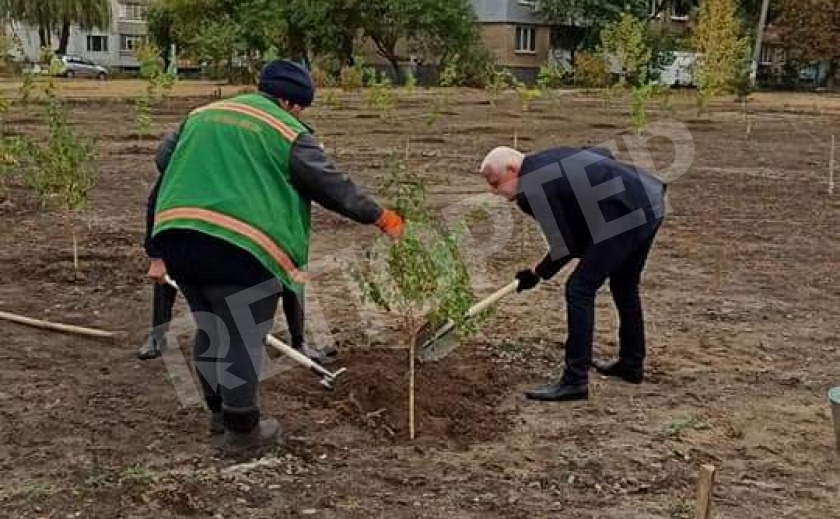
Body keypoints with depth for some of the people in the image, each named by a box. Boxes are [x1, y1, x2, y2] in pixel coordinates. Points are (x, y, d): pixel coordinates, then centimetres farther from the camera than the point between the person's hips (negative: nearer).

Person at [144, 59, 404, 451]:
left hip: (177, 236, 7)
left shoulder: (200, 116, 23)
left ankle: (220, 409, 37)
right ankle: (243, 428, 16)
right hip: (237, 246, -7)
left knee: (211, 330, 22)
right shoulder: (287, 132, 3)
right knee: (243, 338, 6)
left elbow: (163, 167, 23)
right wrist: (379, 216, 18)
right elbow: (332, 186, 4)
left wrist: (159, 251, 26)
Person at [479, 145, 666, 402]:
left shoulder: (531, 189, -11)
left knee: (580, 290, -6)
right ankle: (631, 364, 37)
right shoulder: (547, 158, 16)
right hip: (650, 202, 10)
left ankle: (575, 381, -4)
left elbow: (565, 247, -9)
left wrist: (538, 273, 7)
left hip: (626, 217, -10)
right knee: (624, 285, 24)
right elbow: (604, 155, 27)